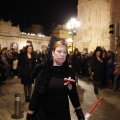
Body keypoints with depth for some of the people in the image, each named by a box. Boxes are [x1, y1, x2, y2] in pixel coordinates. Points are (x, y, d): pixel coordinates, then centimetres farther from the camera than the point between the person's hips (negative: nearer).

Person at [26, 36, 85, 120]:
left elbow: (73, 93, 4)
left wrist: (79, 111, 6)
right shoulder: (44, 70, -12)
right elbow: (36, 94, -11)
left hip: (64, 113, 3)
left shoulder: (69, 71, -3)